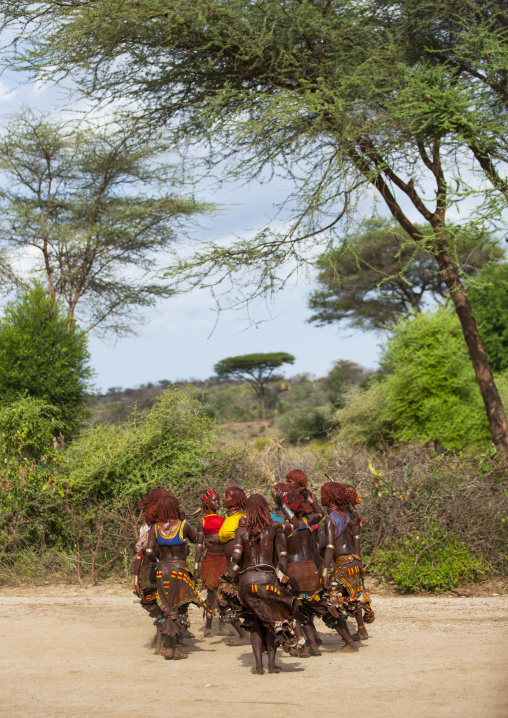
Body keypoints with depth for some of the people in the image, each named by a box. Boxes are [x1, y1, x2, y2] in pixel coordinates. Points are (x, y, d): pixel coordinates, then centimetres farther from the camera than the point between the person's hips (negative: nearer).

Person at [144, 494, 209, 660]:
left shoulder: (155, 528, -2)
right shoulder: (183, 526, -8)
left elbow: (149, 551, -11)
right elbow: (194, 539, 11)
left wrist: (157, 561, 9)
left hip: (162, 570, 3)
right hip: (179, 569, -3)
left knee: (167, 610, 12)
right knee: (181, 611, 7)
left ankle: (168, 647, 10)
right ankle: (178, 648, 6)